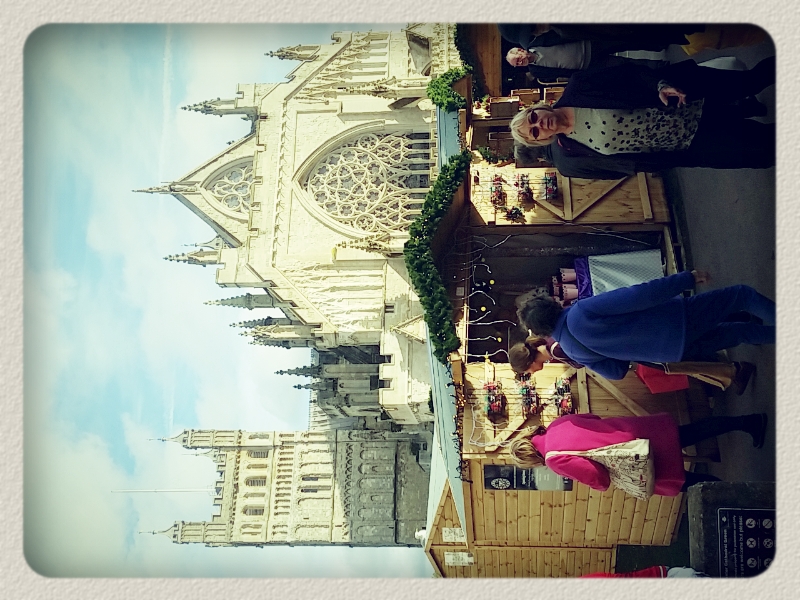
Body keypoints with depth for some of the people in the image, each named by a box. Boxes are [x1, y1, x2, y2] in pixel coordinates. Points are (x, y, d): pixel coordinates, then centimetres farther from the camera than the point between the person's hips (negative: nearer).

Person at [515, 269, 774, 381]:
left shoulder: (572, 350, -3)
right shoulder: (581, 312, -24)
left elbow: (616, 370, 5)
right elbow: (638, 295, -27)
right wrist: (688, 278, -20)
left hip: (675, 354, 6)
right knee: (742, 295, 13)